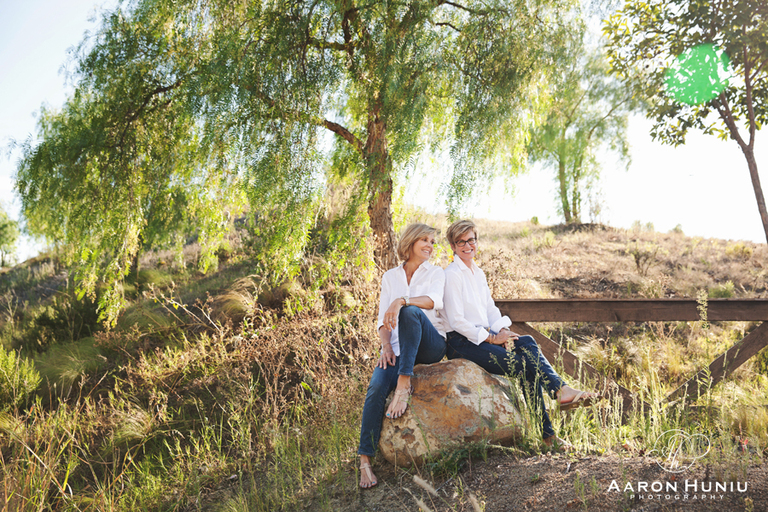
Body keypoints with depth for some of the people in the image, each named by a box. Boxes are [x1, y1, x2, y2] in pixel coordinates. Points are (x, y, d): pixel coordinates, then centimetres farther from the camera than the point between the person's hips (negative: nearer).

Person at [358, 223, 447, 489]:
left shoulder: (435, 273, 10)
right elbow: (383, 318, 11)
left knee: (410, 312, -33)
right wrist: (386, 346, -8)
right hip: (398, 347, 2)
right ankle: (365, 460, -21)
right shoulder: (390, 277, 17)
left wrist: (401, 301, -30)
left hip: (430, 346, -2)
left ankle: (404, 383, -35)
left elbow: (434, 300, -13)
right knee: (376, 388, -26)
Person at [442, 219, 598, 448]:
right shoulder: (452, 274, -10)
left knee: (527, 344, -20)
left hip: (483, 336, 8)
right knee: (523, 365, -23)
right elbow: (456, 320, -16)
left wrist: (503, 331, -5)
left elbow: (490, 308, 16)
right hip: (461, 343, -7)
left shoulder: (478, 273, 18)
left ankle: (561, 390, -33)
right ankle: (545, 432, -21)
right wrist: (492, 338, -17)